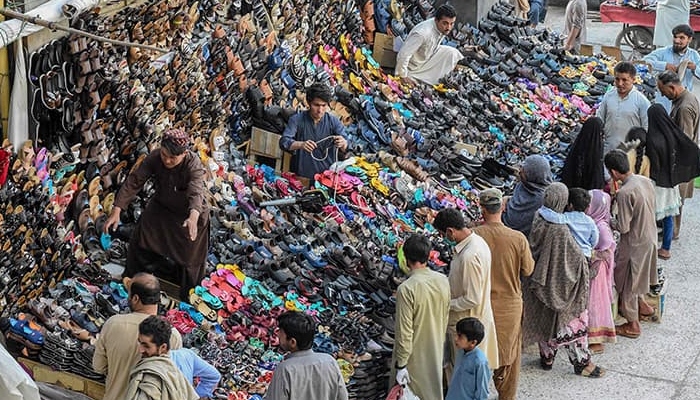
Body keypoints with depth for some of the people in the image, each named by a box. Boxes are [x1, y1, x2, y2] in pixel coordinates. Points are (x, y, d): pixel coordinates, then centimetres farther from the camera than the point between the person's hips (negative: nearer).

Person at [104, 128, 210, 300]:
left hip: (189, 213, -4)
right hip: (161, 207, 4)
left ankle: (186, 297, 28)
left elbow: (196, 192, -51)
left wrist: (193, 217, -72)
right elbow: (133, 182, -26)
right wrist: (116, 210, -35)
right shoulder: (154, 157, -26)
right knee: (139, 242, 9)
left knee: (189, 257, 4)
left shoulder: (194, 165, -36)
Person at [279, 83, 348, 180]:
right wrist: (301, 144, -30)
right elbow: (284, 142, -9)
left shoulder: (334, 121, 4)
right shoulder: (297, 119, 1)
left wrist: (343, 144, -29)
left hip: (328, 176, 1)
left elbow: (346, 148, -4)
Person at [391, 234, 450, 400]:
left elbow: (404, 331, -22)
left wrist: (401, 365, -14)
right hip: (436, 352, 6)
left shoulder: (407, 289, -25)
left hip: (414, 357, -6)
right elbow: (445, 319, 6)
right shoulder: (443, 281, -6)